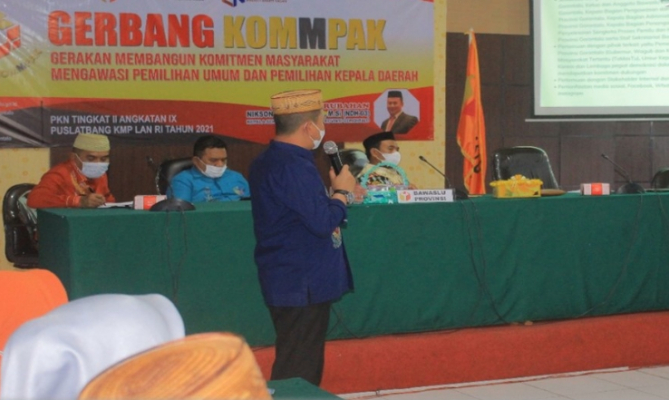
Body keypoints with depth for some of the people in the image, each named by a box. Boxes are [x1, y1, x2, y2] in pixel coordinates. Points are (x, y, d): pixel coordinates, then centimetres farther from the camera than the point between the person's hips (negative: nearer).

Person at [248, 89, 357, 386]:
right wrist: (343, 192, -8)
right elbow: (323, 222, -24)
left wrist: (333, 195, 9)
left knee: (296, 370, 17)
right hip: (303, 284, -10)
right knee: (299, 372, -4)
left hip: (289, 281, 10)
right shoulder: (293, 166, -21)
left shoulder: (269, 161, 12)